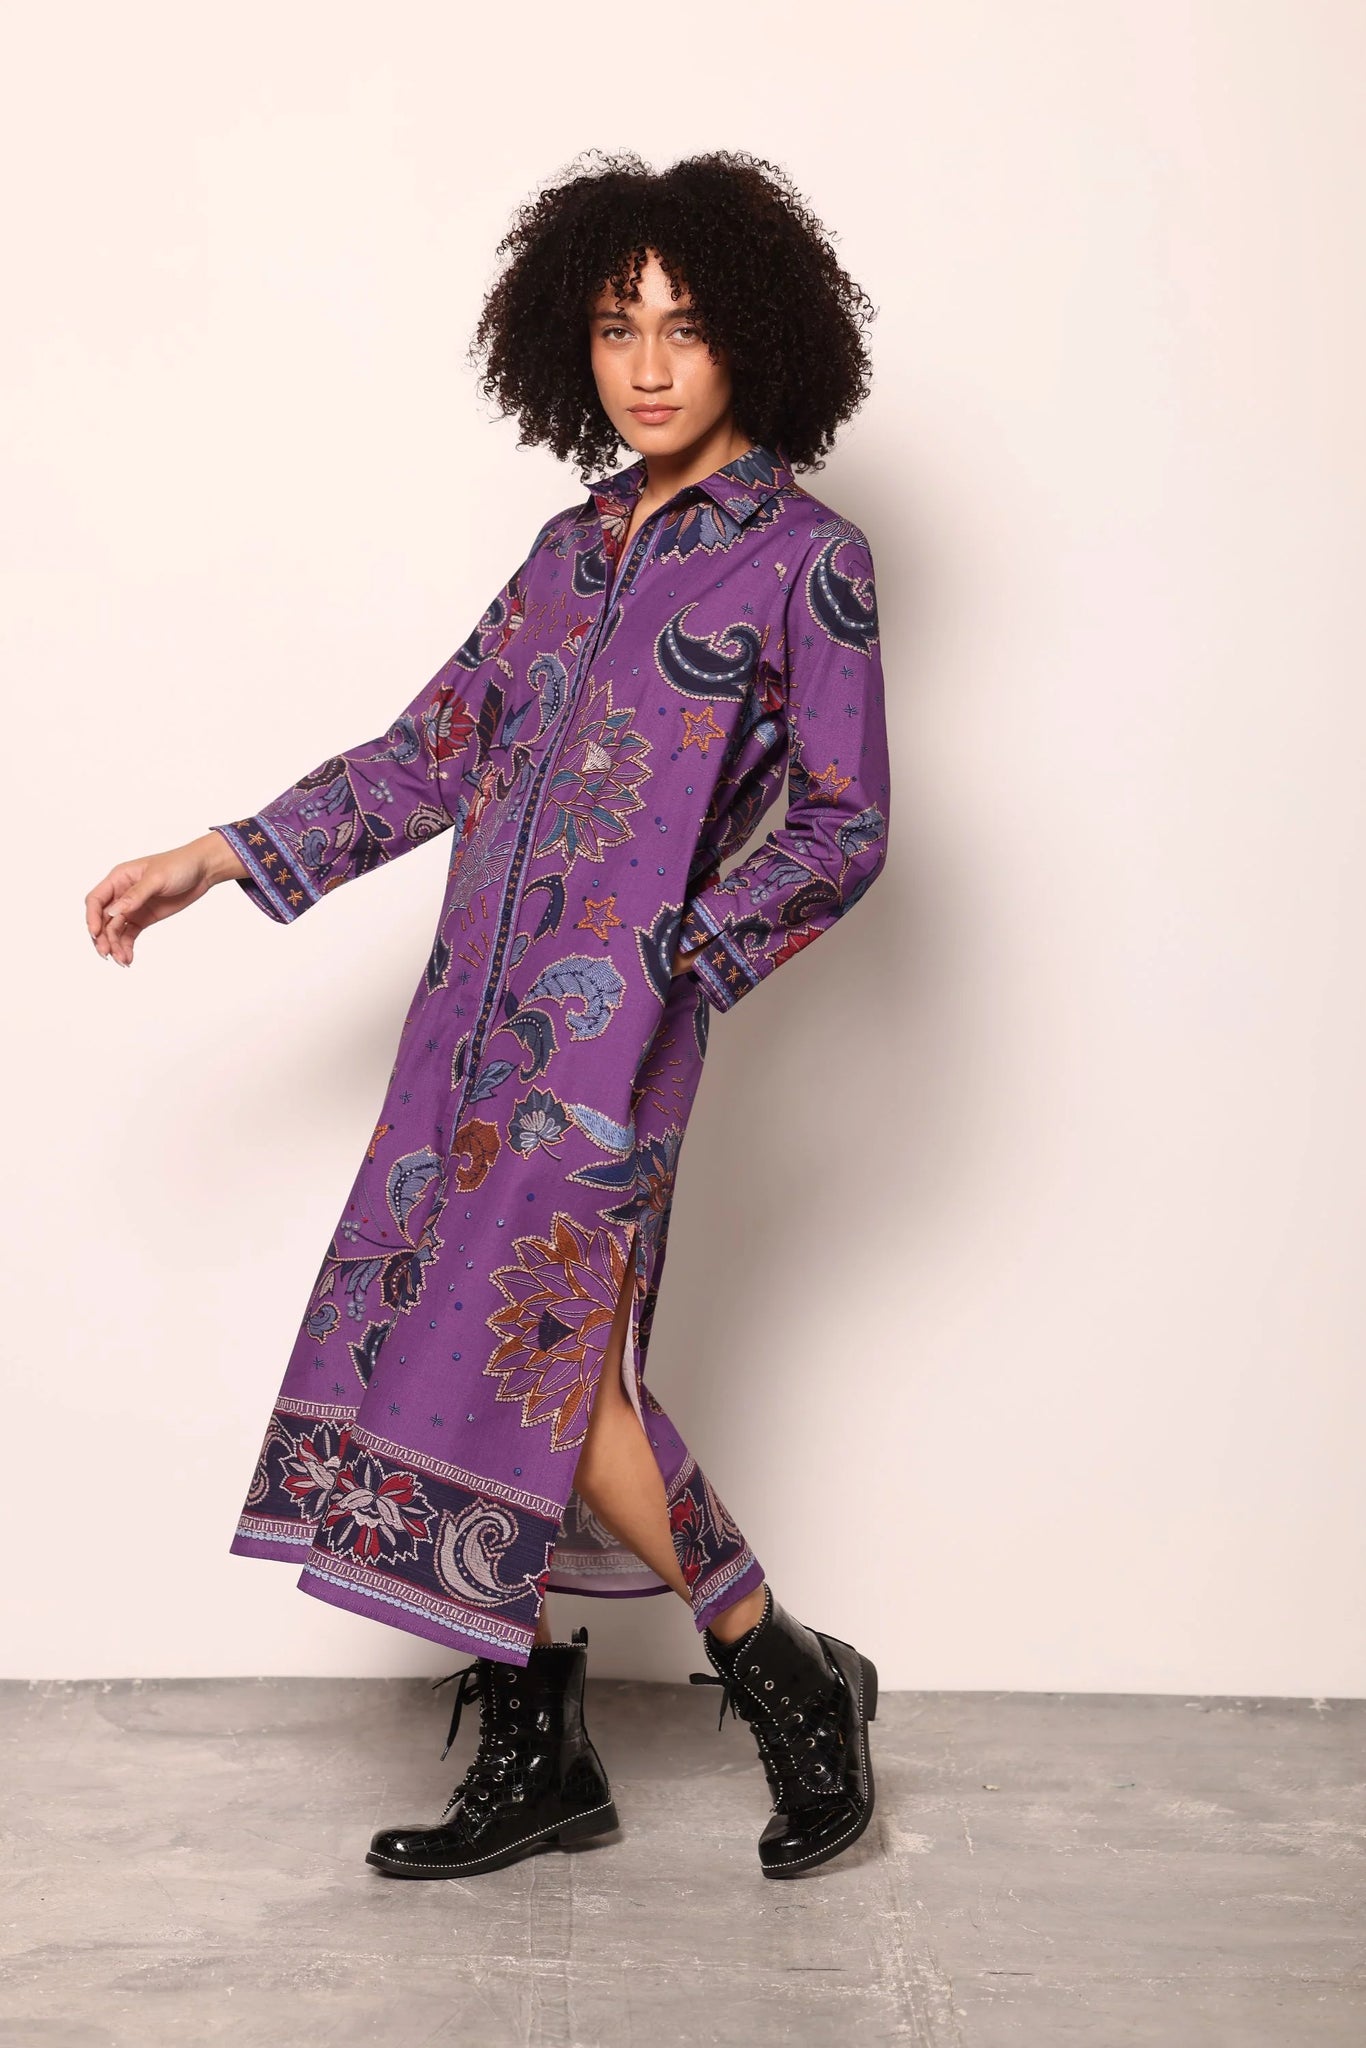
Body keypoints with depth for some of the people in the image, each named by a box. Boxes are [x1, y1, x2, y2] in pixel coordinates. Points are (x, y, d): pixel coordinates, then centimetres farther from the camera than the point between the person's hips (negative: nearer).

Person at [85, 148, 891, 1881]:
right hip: (480, 1006, 6)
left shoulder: (805, 560, -2)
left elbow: (843, 828, -3)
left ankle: (789, 1680, 9)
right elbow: (435, 748, 17)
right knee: (462, 1350, 5)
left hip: (616, 1025, -6)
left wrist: (670, 965, -12)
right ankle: (534, 1752, 18)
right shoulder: (577, 546, 16)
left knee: (541, 1351, -13)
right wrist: (217, 859, 12)